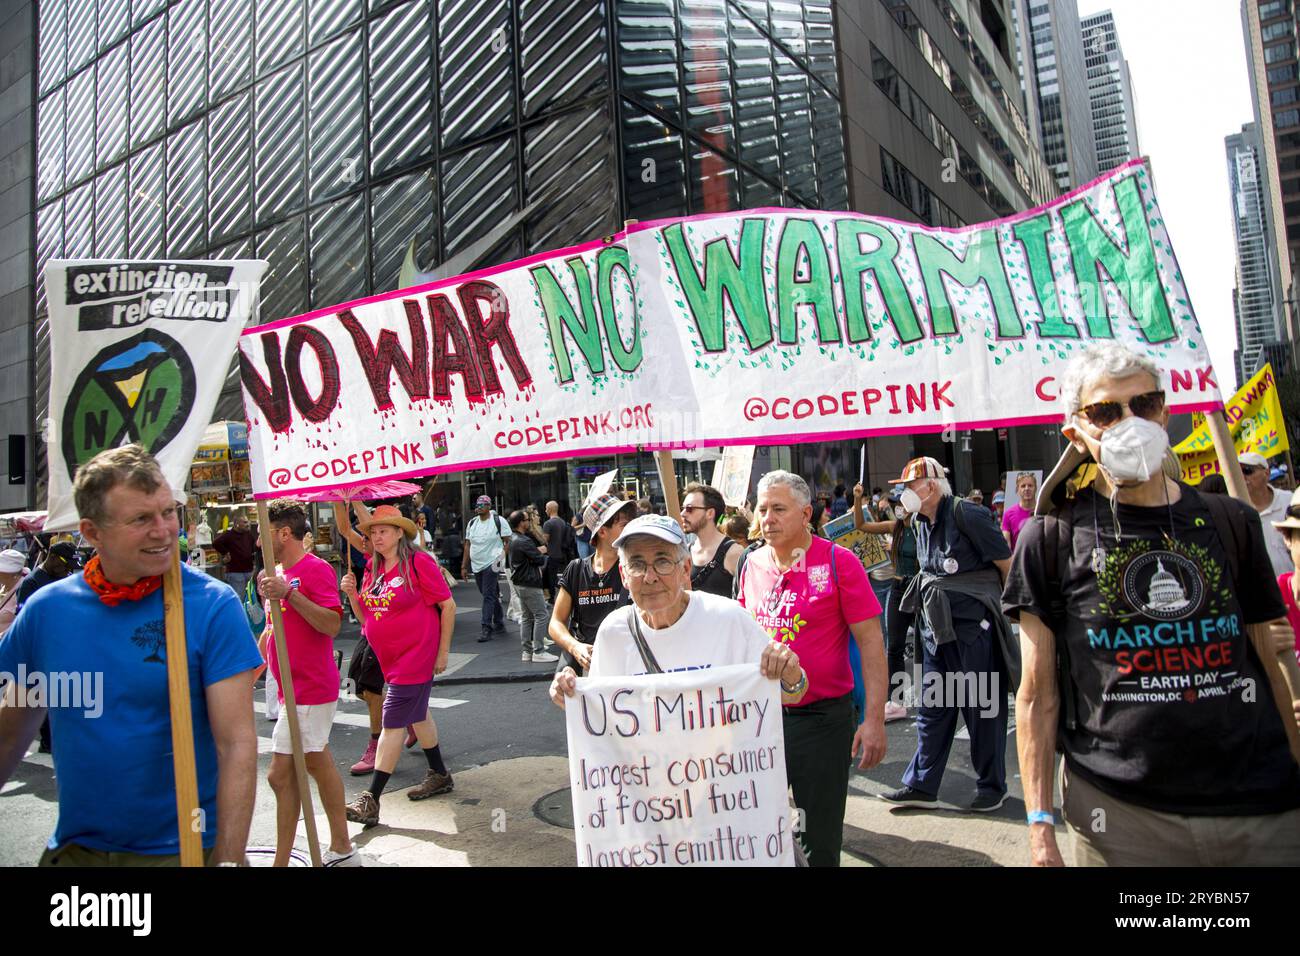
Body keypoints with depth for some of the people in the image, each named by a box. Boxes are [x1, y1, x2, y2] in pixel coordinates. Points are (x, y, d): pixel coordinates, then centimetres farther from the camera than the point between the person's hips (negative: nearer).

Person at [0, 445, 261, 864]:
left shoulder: (213, 606, -16)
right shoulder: (45, 609, -4)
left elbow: (237, 744, -17)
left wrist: (228, 859, -21)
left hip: (184, 847, -3)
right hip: (74, 847, 4)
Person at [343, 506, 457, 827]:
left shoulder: (418, 562, -14)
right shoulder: (372, 569, 7)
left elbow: (448, 605, -11)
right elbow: (366, 617, 12)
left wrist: (443, 651, -10)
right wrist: (352, 593, -7)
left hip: (415, 655, -8)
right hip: (390, 656, 8)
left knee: (393, 722, -6)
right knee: (416, 715, 19)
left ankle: (371, 799, 0)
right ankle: (439, 775, 35)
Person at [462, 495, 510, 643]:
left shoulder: (498, 521, -4)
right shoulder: (472, 523, 12)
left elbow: (508, 541, -5)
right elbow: (468, 545, 14)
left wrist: (502, 557, -16)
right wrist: (464, 566, 12)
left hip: (491, 564, -6)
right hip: (476, 565, 6)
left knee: (488, 596, -11)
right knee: (492, 595, 14)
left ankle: (487, 629, -9)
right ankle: (499, 624, 27)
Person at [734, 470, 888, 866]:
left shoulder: (838, 562, -11)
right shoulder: (750, 565, 2)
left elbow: (870, 641, -11)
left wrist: (874, 719, -15)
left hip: (822, 716, -4)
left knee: (821, 837, 9)